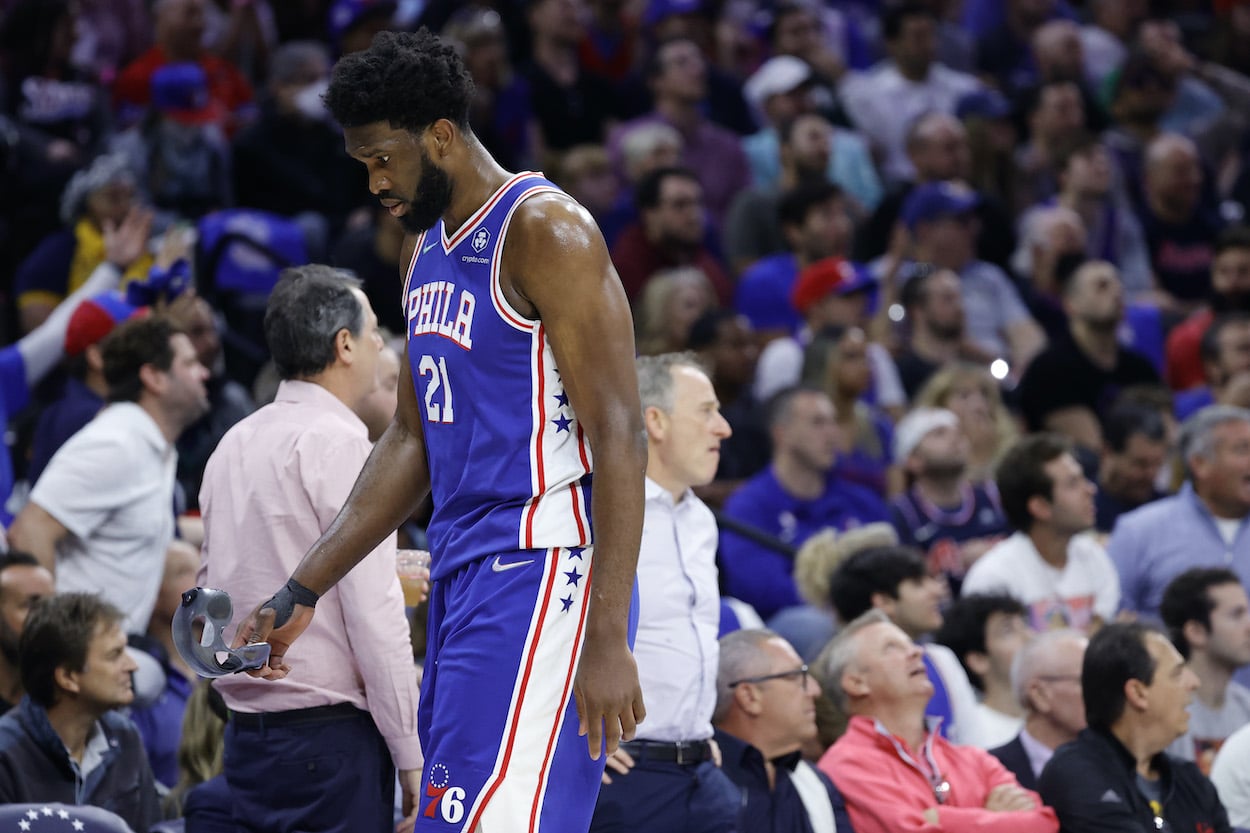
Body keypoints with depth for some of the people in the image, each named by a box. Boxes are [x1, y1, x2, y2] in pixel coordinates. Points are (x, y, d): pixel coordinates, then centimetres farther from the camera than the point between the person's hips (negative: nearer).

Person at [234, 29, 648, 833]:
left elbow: (619, 442, -17)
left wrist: (608, 638, -23)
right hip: (462, 570, 9)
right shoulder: (430, 246, 17)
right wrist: (300, 594, 18)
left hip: (539, 571, -9)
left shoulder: (547, 233, -12)